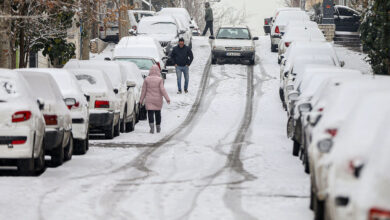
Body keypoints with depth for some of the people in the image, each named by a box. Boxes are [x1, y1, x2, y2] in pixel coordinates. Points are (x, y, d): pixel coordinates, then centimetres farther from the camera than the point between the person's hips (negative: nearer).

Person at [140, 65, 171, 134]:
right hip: (158, 100, 1)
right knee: (158, 113, 16)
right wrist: (167, 98, -10)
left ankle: (151, 125, -26)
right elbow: (162, 90, -12)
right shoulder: (160, 79, -7)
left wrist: (141, 100, 9)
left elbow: (144, 90, 1)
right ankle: (158, 127, 25)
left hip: (149, 100, -1)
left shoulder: (147, 79, -3)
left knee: (150, 113, -3)